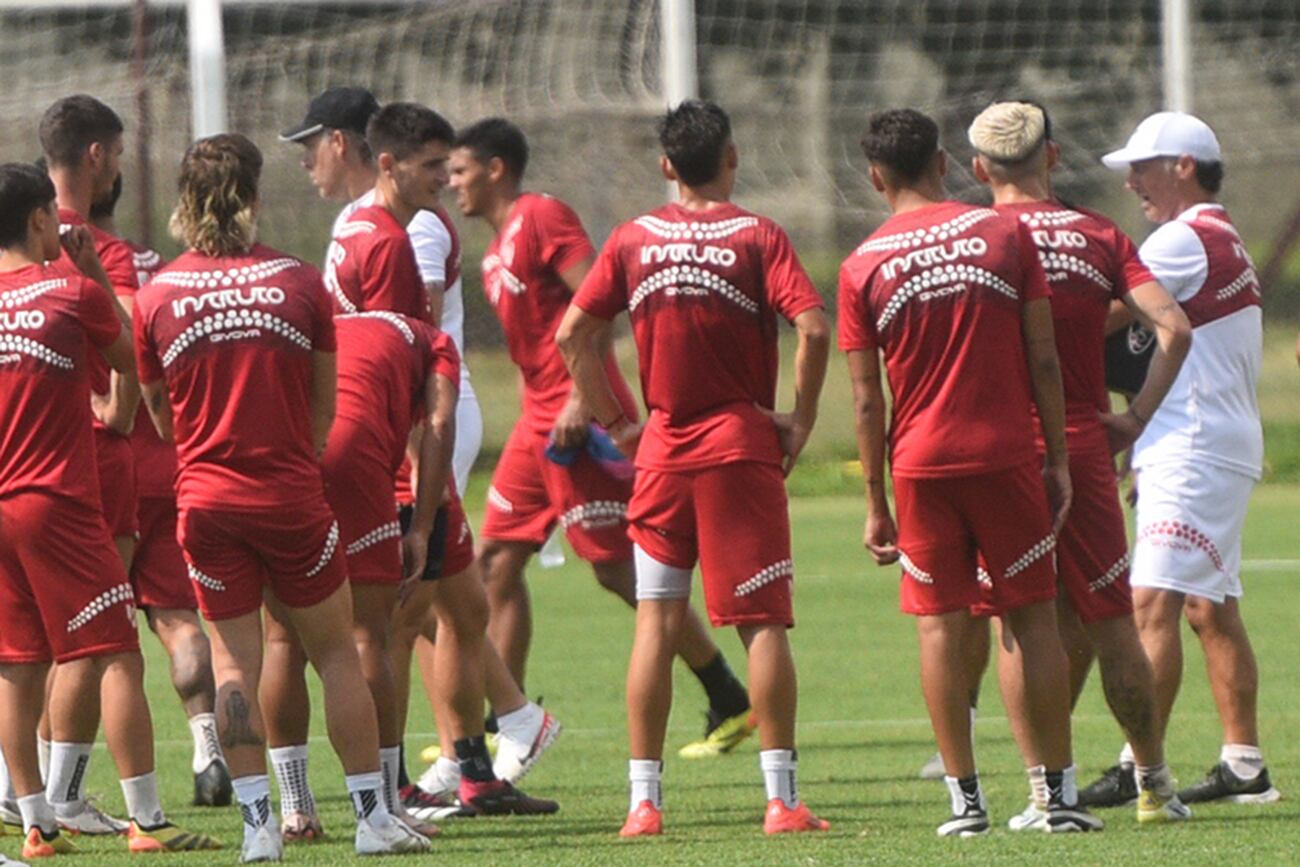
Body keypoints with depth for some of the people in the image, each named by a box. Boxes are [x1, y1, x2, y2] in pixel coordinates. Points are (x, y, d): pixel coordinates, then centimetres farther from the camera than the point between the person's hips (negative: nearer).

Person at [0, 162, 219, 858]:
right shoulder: (73, 291, -6)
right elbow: (129, 358, 9)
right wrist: (95, 273, 13)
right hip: (57, 503, -5)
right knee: (116, 656, -2)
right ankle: (146, 820, -6)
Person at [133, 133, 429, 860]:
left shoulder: (157, 296, -2)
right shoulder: (299, 283, -4)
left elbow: (160, 416, 8)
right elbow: (325, 405, 5)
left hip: (205, 499, 1)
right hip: (291, 493, -1)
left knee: (234, 659, 6)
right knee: (335, 652, 8)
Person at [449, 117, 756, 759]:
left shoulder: (541, 217, -10)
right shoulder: (498, 249, 19)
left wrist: (581, 400, -23)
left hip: (579, 419, -10)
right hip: (539, 418, 10)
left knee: (620, 570, -7)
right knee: (497, 559, 6)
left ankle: (730, 703, 2)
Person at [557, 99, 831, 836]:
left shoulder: (634, 241, 5)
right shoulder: (758, 237, -5)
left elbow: (573, 336, 4)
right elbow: (814, 328, -17)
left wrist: (617, 423, 11)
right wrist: (802, 419, -6)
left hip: (663, 448, 3)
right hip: (742, 444, -3)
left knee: (656, 623, 6)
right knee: (764, 622, -1)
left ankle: (644, 801, 3)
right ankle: (782, 798, -4)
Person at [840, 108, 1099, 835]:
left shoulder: (863, 267, -1)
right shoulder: (1004, 235, 0)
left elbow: (868, 399, 0)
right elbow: (1043, 360, -1)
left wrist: (876, 503, 6)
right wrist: (1058, 458, 6)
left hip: (922, 462, 0)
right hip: (1007, 452, 0)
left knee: (941, 625, 4)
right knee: (1033, 616, 6)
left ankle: (966, 799, 2)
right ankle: (1060, 793, 5)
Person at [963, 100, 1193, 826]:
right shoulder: (1100, 237, 6)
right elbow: (1174, 329, -5)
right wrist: (1138, 416, 1)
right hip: (1082, 446, 1)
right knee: (1109, 622, 9)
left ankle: (1044, 791, -1)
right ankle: (1155, 782, 15)